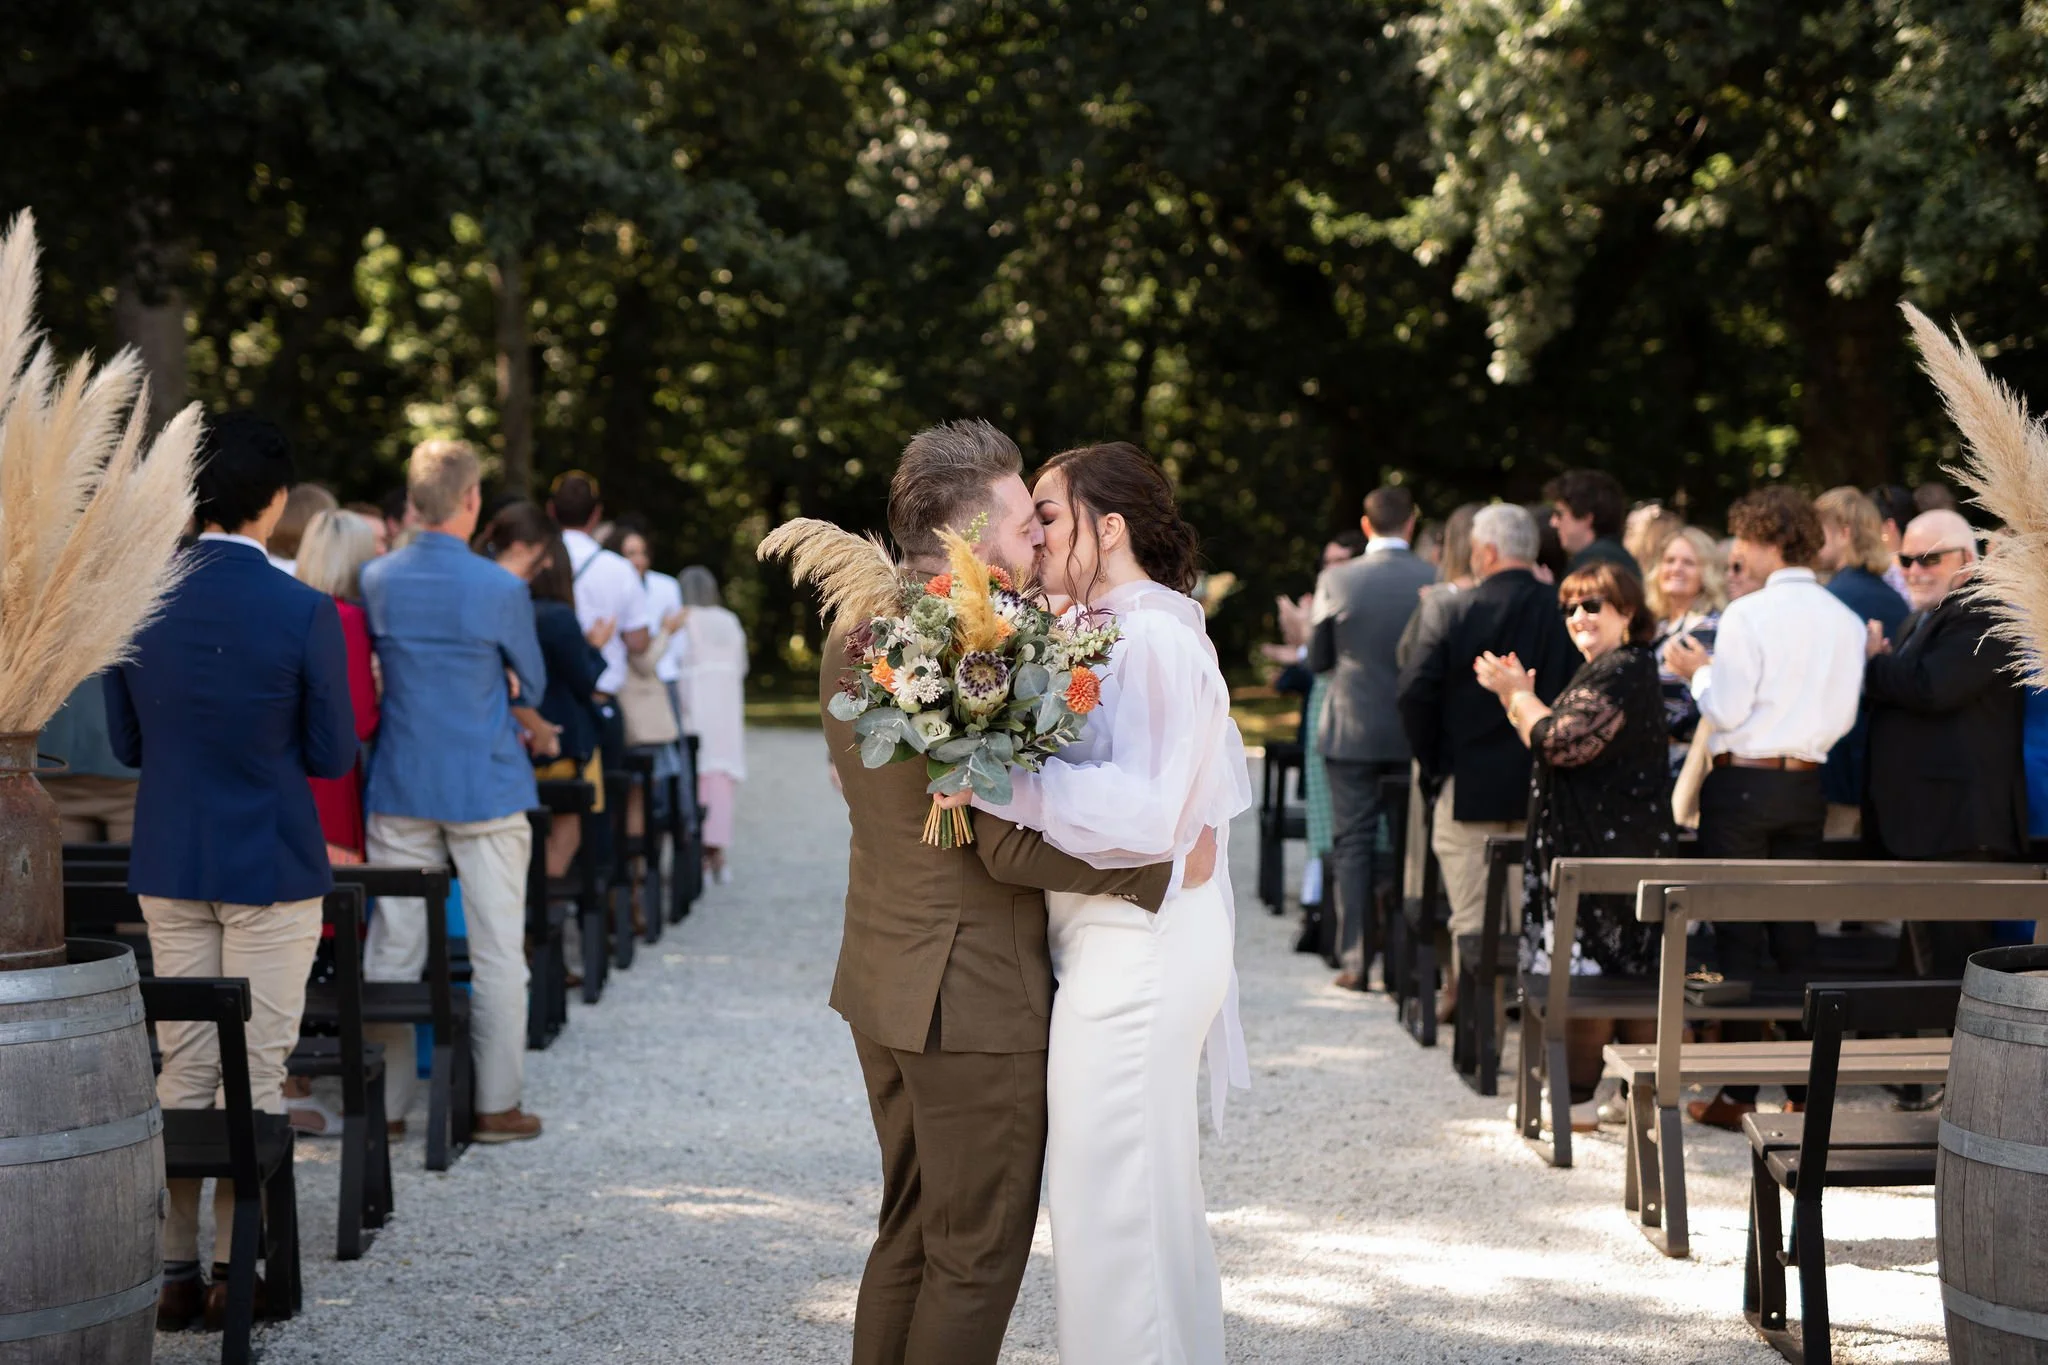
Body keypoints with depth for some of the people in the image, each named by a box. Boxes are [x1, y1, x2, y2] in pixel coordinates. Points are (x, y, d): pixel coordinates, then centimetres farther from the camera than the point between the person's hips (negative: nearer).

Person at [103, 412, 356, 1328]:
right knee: (255, 1076, 4)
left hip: (170, 865, 4)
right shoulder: (305, 614, -15)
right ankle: (234, 1270, 7)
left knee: (181, 1070, 11)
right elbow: (333, 757, -7)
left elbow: (125, 744, 5)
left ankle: (175, 1272, 12)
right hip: (271, 866, -4)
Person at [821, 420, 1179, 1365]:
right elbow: (1013, 846, -23)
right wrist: (1161, 867, -15)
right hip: (974, 996, -9)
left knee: (909, 1232, 20)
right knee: (978, 1254, 3)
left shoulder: (852, 628, 6)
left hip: (883, 980, 9)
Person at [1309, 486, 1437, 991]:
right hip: (1415, 734, 1)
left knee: (1352, 844, 4)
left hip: (1351, 731, -1)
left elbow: (1318, 659, 1)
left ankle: (1357, 959, 1)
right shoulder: (1436, 581, -7)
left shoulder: (1336, 580, -6)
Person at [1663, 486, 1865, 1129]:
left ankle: (1739, 1094, 1)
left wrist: (1699, 672, 4)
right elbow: (1842, 717, 6)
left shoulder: (1748, 614, -13)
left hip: (1743, 782, -5)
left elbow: (1727, 710, -13)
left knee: (1738, 937, 0)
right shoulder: (1845, 621, 3)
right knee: (1796, 934, 12)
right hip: (1806, 784, 5)